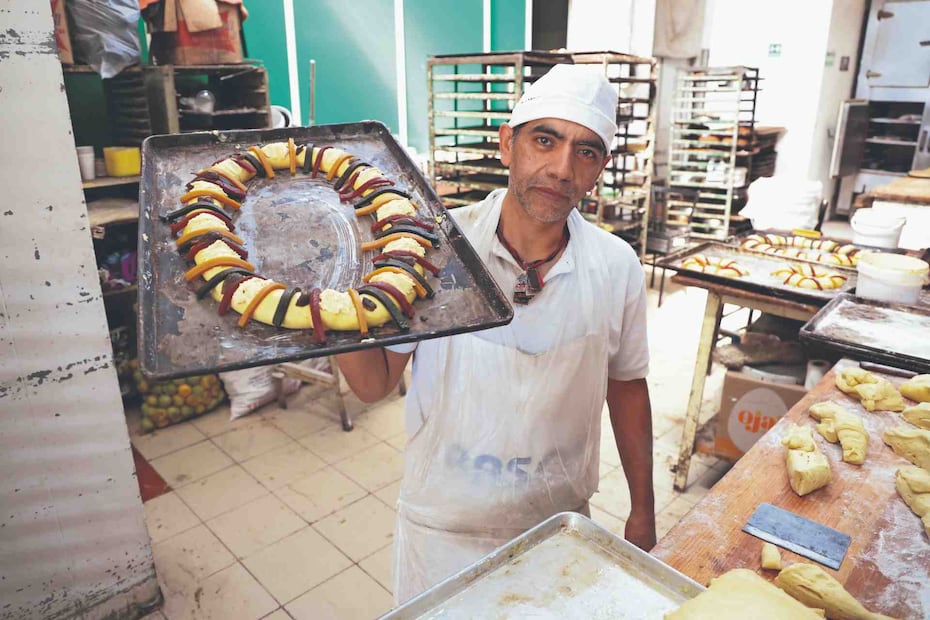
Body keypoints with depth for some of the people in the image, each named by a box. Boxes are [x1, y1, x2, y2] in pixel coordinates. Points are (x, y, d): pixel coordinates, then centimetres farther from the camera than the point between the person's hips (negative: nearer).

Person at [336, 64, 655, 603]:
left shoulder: (617, 266, -11)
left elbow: (626, 385, 2)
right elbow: (375, 384, -12)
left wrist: (643, 510, 7)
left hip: (559, 527, 2)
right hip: (442, 526, -1)